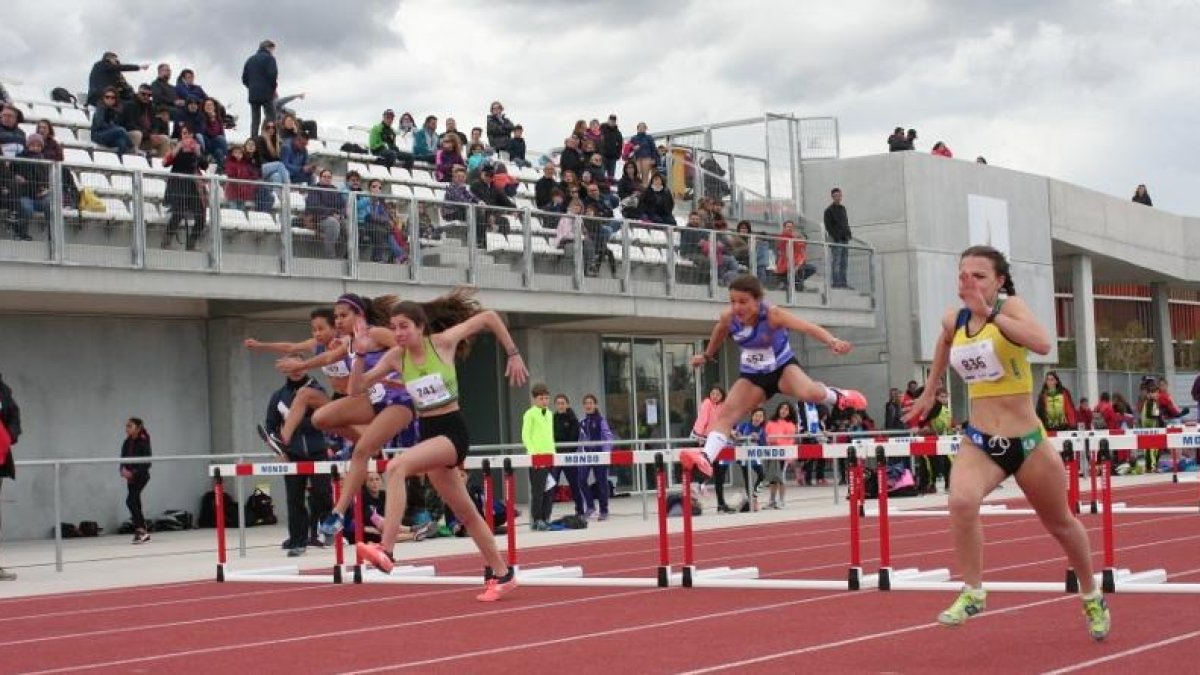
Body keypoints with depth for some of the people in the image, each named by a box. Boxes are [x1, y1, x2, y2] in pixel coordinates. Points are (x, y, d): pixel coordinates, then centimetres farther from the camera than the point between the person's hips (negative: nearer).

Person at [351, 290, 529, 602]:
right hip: (428, 432, 6)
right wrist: (361, 354, -11)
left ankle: (385, 550, -36)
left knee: (396, 466, -30)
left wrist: (513, 354, 1)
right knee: (465, 512, 14)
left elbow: (489, 317, -1)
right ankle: (502, 574, 27)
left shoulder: (443, 342, -10)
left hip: (454, 431, -6)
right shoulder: (396, 357, 2)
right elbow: (356, 388, 3)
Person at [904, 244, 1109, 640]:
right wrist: (929, 392, 33)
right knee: (961, 502, -30)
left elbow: (1042, 344, -35)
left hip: (1026, 441, -2)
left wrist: (991, 313, -38)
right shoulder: (953, 321, 0)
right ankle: (972, 593, -12)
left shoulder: (1010, 306, -14)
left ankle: (1092, 598, 43)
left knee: (1060, 524, 18)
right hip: (978, 441, 2)